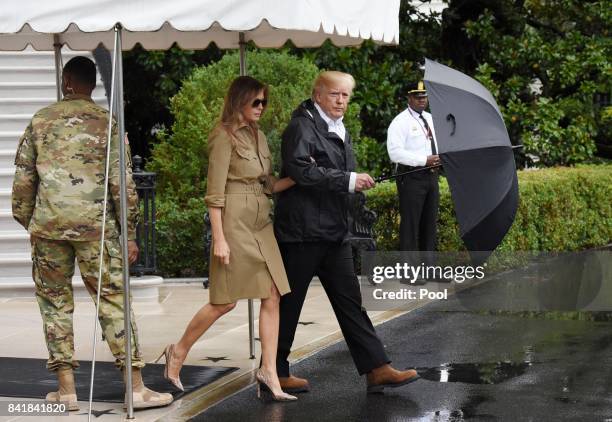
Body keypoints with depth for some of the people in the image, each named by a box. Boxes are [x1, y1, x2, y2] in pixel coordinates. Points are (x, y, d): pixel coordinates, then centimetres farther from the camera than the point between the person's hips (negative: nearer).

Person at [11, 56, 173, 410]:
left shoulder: (40, 121, 7)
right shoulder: (106, 121, 1)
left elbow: (23, 178, 8)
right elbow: (121, 181, -3)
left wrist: (27, 222, 20)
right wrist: (130, 233, 2)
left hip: (48, 225, 2)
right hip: (94, 224, -2)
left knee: (55, 302, 10)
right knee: (113, 300, 2)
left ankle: (67, 390, 10)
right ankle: (137, 388, 1)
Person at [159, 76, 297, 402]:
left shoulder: (257, 136, 15)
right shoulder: (224, 137, -9)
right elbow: (215, 193, -13)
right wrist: (219, 239, -17)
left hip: (262, 224, 8)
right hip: (236, 224, -8)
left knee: (272, 298, 1)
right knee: (226, 301, -3)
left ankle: (269, 373, 4)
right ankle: (178, 352, 17)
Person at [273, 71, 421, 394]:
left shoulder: (340, 131, 18)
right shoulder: (301, 127, -11)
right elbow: (301, 170, -24)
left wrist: (358, 183, 17)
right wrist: (348, 180, -23)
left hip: (334, 231, 9)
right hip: (302, 231, -9)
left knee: (350, 300, 6)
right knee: (288, 303, 1)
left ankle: (377, 370, 5)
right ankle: (274, 371, 13)